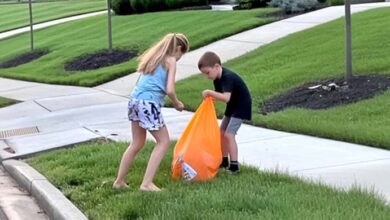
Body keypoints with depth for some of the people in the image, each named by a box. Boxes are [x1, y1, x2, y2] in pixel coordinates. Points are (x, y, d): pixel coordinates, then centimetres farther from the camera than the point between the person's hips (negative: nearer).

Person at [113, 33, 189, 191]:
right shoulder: (170, 61, 0)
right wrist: (177, 104, 8)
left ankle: (119, 181, 25)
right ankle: (147, 183, 0)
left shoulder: (154, 57, 21)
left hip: (135, 99, 8)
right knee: (163, 141, 7)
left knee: (137, 144, 20)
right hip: (149, 103, -7)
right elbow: (169, 90, -10)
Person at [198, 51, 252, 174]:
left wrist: (210, 92, -41)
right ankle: (224, 161, 27)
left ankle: (234, 166, -12)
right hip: (232, 106, 10)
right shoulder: (217, 78, 0)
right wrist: (210, 97, -18)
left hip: (242, 106, -10)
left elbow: (226, 98, -40)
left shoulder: (228, 77, -29)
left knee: (229, 134, -15)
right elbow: (220, 96, 1)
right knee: (222, 132, 13)